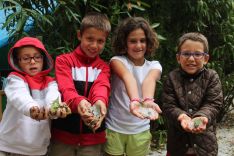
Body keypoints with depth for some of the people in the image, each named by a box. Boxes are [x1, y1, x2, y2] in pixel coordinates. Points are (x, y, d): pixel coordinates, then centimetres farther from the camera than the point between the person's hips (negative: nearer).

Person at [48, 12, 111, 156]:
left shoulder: (104, 67, 7)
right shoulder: (64, 60, 0)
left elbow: (101, 86, -15)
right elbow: (66, 88, -19)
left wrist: (100, 101, -39)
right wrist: (78, 102, -42)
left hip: (93, 136, 2)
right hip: (63, 133, -2)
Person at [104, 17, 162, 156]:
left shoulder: (154, 65, 0)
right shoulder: (118, 60, -7)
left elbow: (149, 80, -25)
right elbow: (127, 77, -30)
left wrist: (148, 101, -47)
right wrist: (134, 100, -51)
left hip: (140, 131, 2)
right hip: (114, 129, -2)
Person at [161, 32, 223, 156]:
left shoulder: (212, 77, -2)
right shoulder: (172, 78, -1)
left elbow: (214, 104, -10)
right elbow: (168, 106, -7)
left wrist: (201, 117, -30)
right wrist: (181, 116, -28)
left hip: (204, 142, 0)